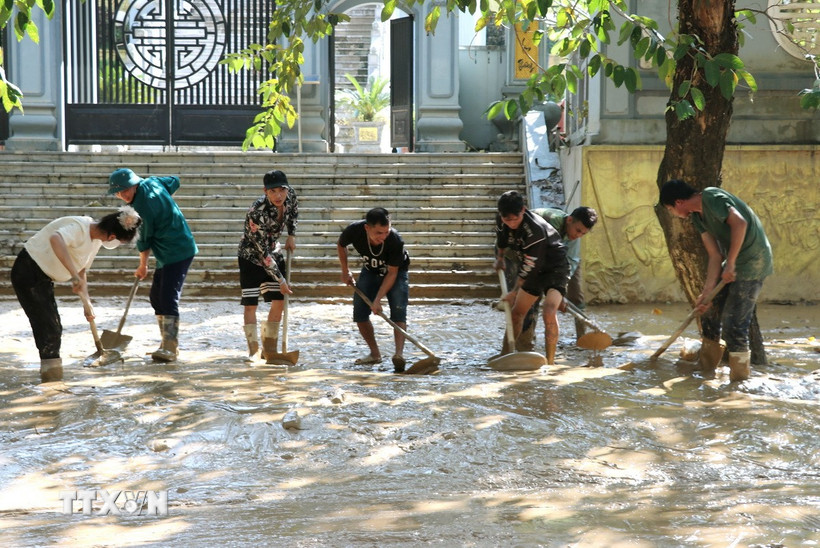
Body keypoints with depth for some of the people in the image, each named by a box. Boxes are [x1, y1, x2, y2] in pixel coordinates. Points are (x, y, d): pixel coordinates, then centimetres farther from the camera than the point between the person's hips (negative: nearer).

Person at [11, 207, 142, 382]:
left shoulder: (96, 239, 4)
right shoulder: (79, 228, -27)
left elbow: (82, 272, 13)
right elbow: (55, 239, -49)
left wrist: (87, 306, 7)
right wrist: (74, 275, -53)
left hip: (43, 278, 10)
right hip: (28, 272, -10)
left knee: (54, 328, 13)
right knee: (48, 327, -11)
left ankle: (54, 379, 21)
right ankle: (51, 380, -7)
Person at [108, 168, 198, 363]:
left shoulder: (143, 206, -22)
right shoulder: (151, 182, 3)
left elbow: (144, 240, -10)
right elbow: (174, 181, 23)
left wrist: (143, 265, 5)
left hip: (177, 253, -11)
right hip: (167, 253, 11)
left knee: (168, 298, -17)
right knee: (157, 297, 13)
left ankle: (170, 348, -20)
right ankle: (167, 343, 18)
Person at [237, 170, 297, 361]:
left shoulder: (290, 195, -17)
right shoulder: (257, 213, -34)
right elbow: (263, 252, -27)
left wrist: (292, 235, 0)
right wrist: (280, 280, -22)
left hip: (274, 254, 6)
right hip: (251, 257, -6)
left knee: (279, 302, 3)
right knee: (251, 304, -8)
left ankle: (269, 351, 13)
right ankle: (252, 351, 0)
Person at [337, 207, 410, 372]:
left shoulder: (395, 240, -38)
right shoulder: (354, 231, -31)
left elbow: (392, 272, -29)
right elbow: (341, 245, -5)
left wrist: (378, 299, -35)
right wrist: (345, 271, 0)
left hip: (396, 271, -3)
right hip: (370, 271, 4)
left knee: (398, 312, -21)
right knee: (359, 313, -4)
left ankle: (399, 354, -32)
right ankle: (375, 354, 7)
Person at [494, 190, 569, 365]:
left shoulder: (535, 229, -35)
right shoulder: (501, 220, -12)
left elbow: (529, 266, -26)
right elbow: (501, 237, 15)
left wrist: (515, 291, -16)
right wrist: (499, 257, 30)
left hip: (555, 267, -8)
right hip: (534, 271, 8)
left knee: (549, 312, -26)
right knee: (516, 312, 13)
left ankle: (550, 362, -22)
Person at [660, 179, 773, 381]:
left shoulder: (711, 197, -17)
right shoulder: (697, 217, 9)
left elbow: (739, 223, -30)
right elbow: (715, 256, 5)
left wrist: (730, 263, -25)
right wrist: (707, 292, -3)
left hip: (753, 261, -10)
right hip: (733, 263, 10)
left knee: (733, 324, -11)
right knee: (709, 310, 16)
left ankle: (740, 378, 1)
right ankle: (706, 368, 30)